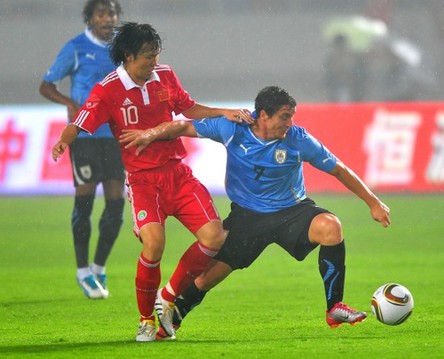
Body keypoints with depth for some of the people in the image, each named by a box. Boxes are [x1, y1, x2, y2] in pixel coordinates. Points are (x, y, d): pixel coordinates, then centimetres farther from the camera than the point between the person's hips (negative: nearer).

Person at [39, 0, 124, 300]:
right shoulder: (76, 48, -3)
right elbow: (46, 86, -1)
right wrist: (71, 104, -17)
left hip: (116, 135, 4)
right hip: (85, 134, -4)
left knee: (116, 202, 0)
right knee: (85, 198, -5)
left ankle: (99, 268, 15)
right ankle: (83, 271, 5)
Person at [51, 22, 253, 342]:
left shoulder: (165, 76, 6)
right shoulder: (108, 90, -8)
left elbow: (189, 109, 21)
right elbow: (79, 125, -13)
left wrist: (225, 113, 11)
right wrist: (63, 142, -34)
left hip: (177, 171, 5)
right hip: (143, 179, -5)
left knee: (214, 237, -8)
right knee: (154, 242, -26)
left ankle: (168, 298, 13)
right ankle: (146, 320, -4)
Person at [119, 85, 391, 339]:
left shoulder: (298, 140, -16)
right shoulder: (233, 130, -14)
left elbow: (339, 170, -6)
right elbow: (186, 127, -2)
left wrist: (373, 203, -4)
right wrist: (150, 134, -16)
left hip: (291, 211, -1)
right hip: (246, 215, 1)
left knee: (330, 227, -31)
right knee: (210, 274, -1)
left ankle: (335, 309, -21)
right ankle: (172, 318, 30)